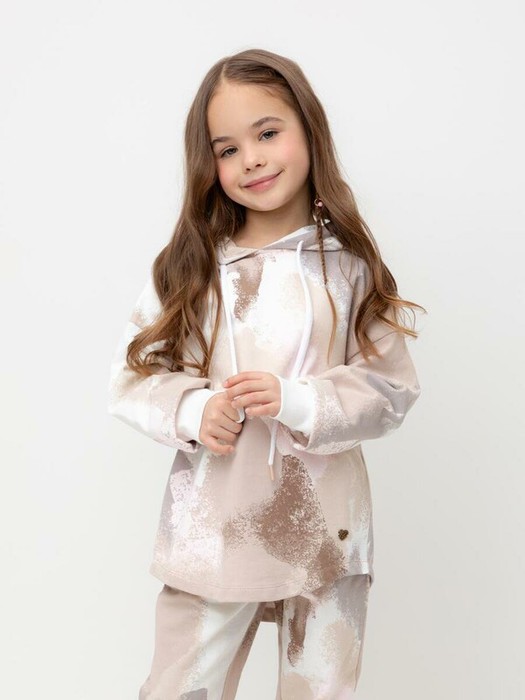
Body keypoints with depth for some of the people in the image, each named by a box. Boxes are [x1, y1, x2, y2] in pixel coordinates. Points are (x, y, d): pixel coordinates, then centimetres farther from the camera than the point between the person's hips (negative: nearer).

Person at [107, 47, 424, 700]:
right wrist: (192, 411, -17)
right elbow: (131, 374, 2)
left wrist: (297, 402, -19)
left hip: (324, 531, 0)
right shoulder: (189, 265, 1)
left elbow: (392, 387, -4)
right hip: (210, 530, 1)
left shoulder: (349, 266, -2)